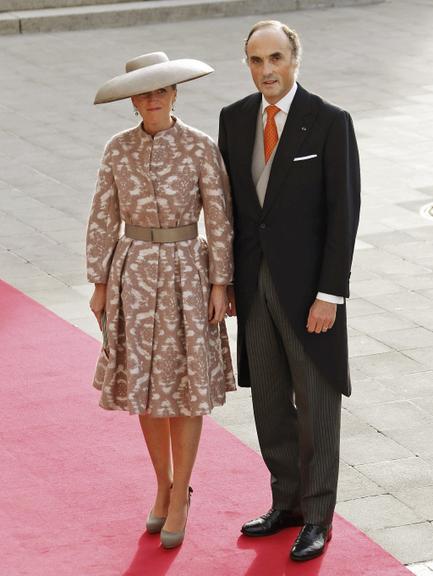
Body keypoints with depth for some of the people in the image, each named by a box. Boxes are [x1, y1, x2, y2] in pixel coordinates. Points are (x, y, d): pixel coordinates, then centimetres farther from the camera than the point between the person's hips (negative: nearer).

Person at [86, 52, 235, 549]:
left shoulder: (201, 147, -8)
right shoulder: (118, 150, -1)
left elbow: (219, 219, -6)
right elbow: (103, 220, 3)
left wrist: (220, 284, -9)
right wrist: (99, 284, 3)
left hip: (186, 276, -3)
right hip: (133, 275, 3)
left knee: (186, 387, 2)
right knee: (144, 385, 10)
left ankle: (179, 499, 14)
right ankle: (163, 486, 28)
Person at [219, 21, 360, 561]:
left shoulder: (330, 122, -13)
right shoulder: (234, 118, 3)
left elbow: (343, 212, -13)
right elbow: (229, 202, 10)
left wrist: (330, 294, -16)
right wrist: (226, 280, 9)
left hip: (307, 283, -5)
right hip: (254, 283, 5)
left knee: (315, 403, 4)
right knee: (269, 401, 13)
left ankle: (317, 518, 15)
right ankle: (287, 502, 28)